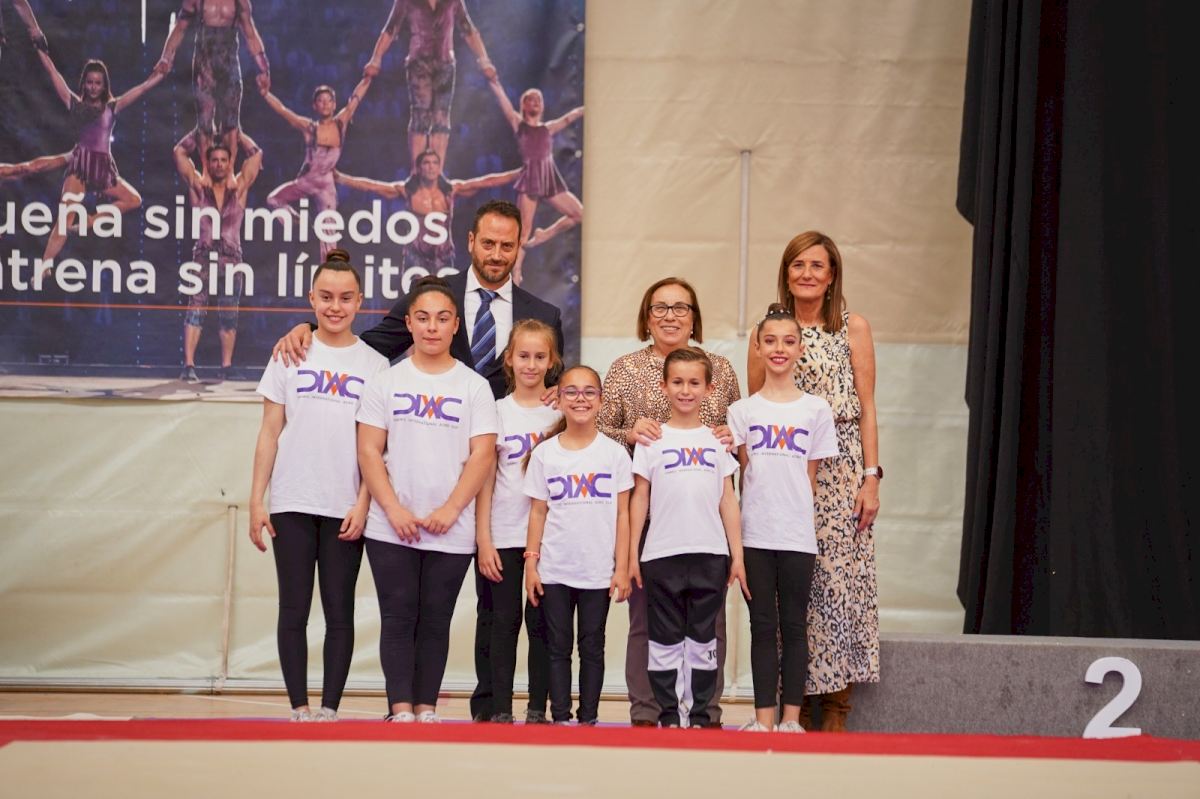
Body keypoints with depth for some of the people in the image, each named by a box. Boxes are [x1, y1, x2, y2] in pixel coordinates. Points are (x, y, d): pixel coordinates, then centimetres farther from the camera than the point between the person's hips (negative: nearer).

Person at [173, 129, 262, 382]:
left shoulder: (239, 188, 10)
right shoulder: (198, 187, 7)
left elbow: (255, 154, 13)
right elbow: (180, 152, 10)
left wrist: (236, 133, 18)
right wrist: (200, 132, 17)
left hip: (231, 258, 1)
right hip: (203, 256, -1)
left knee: (229, 314, 2)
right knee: (196, 309, -8)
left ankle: (226, 367, 4)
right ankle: (188, 366, -15)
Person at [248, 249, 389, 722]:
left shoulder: (374, 365, 5)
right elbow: (270, 432, 5)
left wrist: (363, 504, -7)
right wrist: (257, 499, 0)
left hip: (345, 507, 0)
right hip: (293, 504, 0)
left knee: (339, 611, 2)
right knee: (294, 609, 1)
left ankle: (329, 710, 5)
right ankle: (299, 710, 4)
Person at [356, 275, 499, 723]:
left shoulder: (473, 387, 5)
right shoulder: (386, 382, 6)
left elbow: (483, 455, -1)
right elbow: (368, 451, 2)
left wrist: (450, 510, -11)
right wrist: (393, 509, -9)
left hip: (450, 531, 0)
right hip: (392, 528, 0)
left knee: (435, 621, 5)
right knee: (398, 618, -2)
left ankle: (426, 710, 10)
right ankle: (400, 711, -1)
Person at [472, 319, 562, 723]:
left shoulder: (562, 411, 6)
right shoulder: (497, 412, 3)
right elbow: (485, 479, 2)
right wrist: (483, 539, -4)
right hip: (502, 536, -1)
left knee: (541, 622, 3)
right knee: (501, 621, 2)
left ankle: (538, 708, 8)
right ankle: (498, 708, 6)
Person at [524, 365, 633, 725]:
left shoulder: (614, 454, 1)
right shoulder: (544, 453, 3)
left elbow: (621, 515, 1)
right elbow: (538, 512, 5)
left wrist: (622, 568, -3)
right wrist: (531, 563, -1)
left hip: (598, 572, -1)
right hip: (553, 571, 1)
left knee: (592, 648, 6)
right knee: (558, 648, 5)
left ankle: (588, 719, 12)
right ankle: (560, 719, 10)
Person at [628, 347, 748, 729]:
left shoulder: (716, 441, 9)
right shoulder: (652, 440, 4)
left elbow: (728, 501, 9)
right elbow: (639, 498, 4)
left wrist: (737, 555, 4)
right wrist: (631, 554, 0)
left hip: (710, 554, 1)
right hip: (662, 554, -1)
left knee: (703, 640, 5)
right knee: (665, 640, 3)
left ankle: (698, 715, 10)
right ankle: (669, 716, 8)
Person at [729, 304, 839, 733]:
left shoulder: (816, 410, 4)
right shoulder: (742, 411, 5)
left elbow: (810, 474, 5)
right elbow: (744, 472, 3)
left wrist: (793, 508, -1)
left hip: (798, 535, 0)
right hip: (754, 533, 0)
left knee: (793, 626, 3)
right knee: (762, 626, 4)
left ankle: (791, 717, 8)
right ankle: (764, 717, 7)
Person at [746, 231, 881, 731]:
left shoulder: (853, 329, 5)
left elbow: (867, 409, 3)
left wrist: (871, 478, -5)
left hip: (840, 472, -1)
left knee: (839, 577, -5)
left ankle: (835, 707, 1)